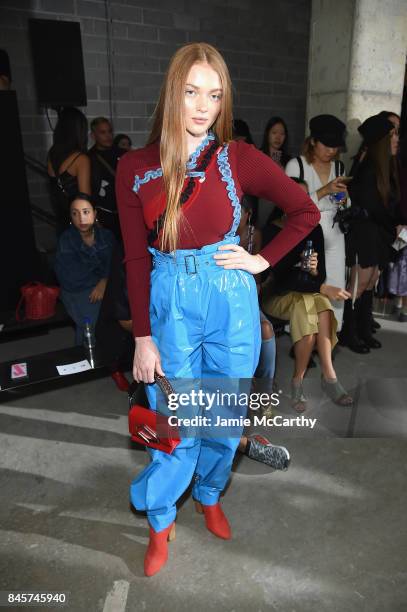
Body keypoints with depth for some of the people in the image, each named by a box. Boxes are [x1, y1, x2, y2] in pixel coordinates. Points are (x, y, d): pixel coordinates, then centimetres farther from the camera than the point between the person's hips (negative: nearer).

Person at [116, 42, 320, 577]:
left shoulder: (238, 158, -4)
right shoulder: (134, 168, -3)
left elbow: (306, 211, 5)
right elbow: (136, 259, -3)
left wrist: (263, 260, -3)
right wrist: (143, 338, -4)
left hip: (231, 300, 1)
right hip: (169, 302, 0)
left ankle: (209, 496, 45)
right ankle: (160, 522, 36)